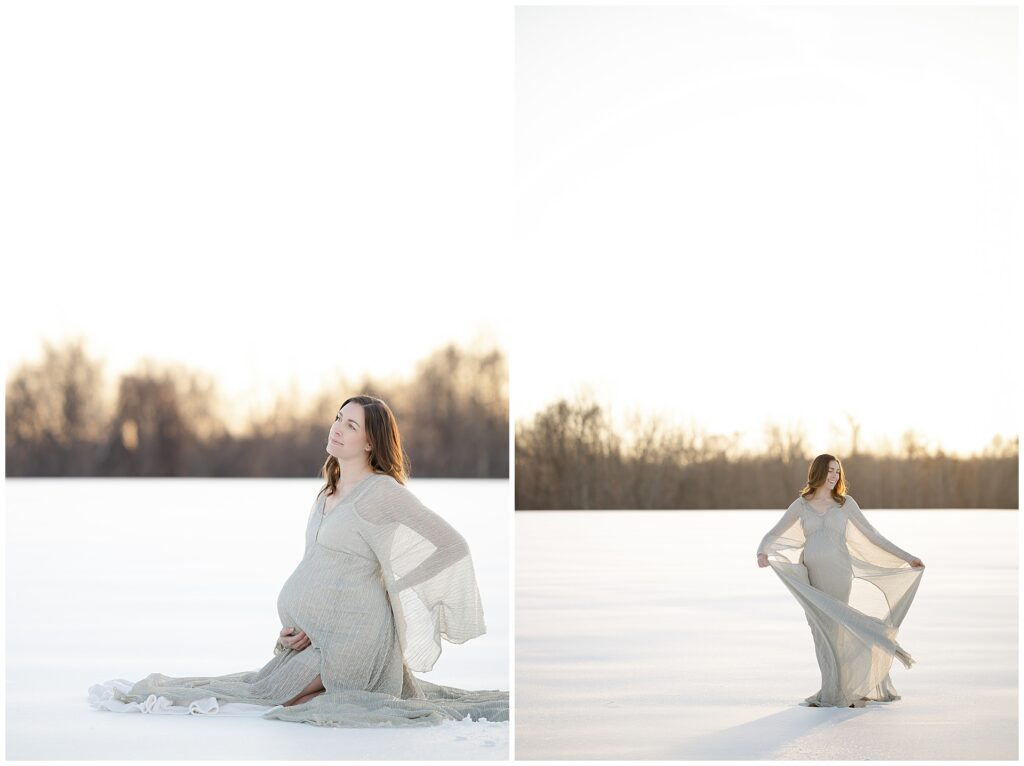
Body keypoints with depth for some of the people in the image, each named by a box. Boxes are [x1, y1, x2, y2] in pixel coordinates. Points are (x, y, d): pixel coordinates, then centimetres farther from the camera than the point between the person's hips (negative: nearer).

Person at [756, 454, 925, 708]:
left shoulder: (846, 503, 6)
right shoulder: (801, 505, 9)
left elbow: (872, 536, 9)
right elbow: (773, 534, 5)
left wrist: (907, 558, 5)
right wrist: (762, 552, -17)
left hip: (838, 574, -2)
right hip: (811, 577, 2)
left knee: (834, 630, -6)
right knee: (822, 632, 2)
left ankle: (832, 694, 0)